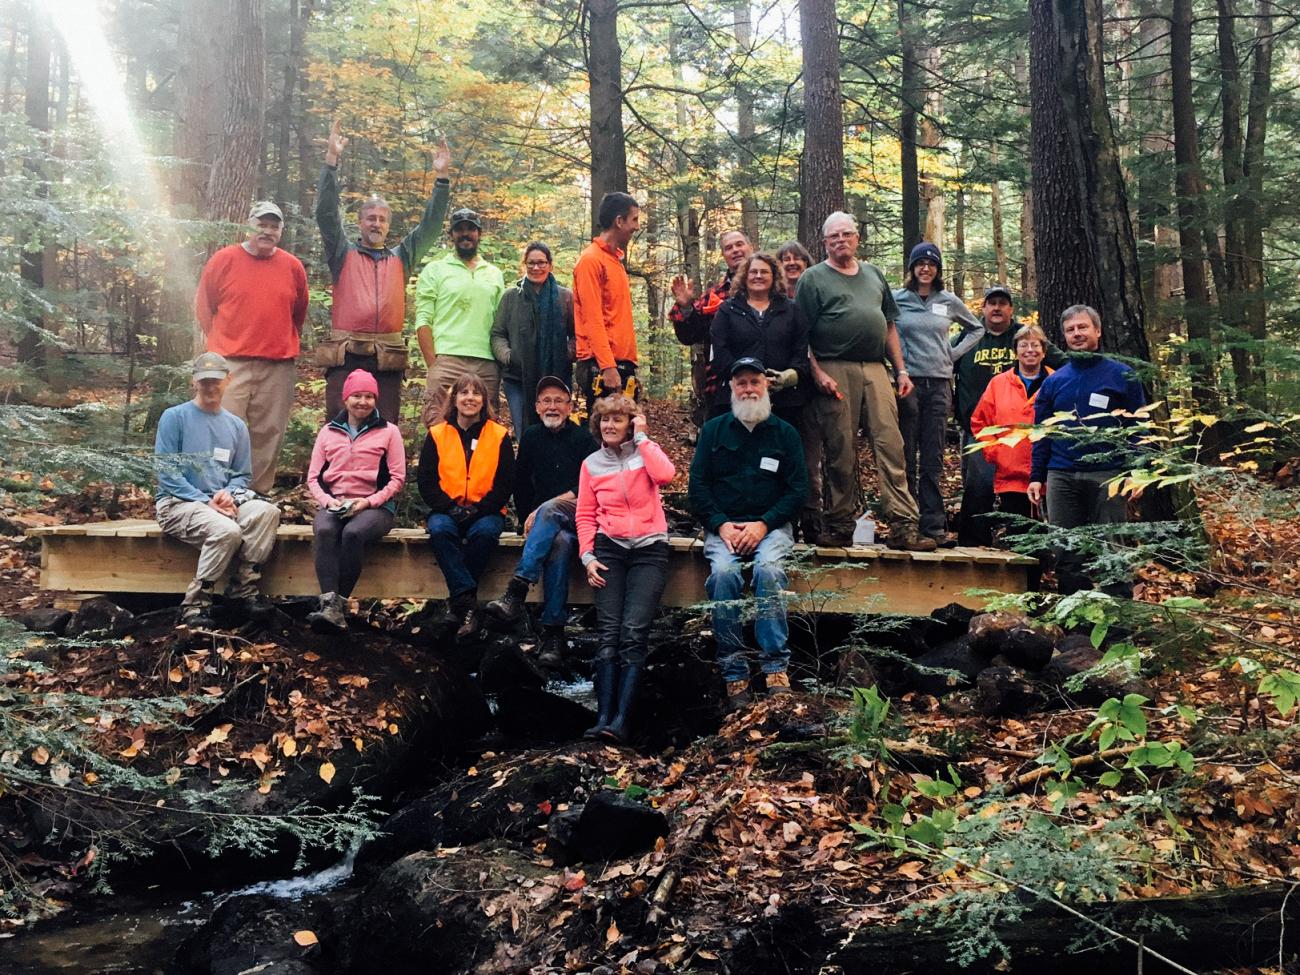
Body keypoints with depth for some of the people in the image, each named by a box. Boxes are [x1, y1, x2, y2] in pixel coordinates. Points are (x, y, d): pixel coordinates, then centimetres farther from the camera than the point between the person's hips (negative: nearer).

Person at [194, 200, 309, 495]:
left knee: (269, 434, 5)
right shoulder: (223, 260, 1)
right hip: (230, 363, -2)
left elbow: (299, 314, 19)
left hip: (278, 366, 2)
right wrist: (220, 342, 9)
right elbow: (203, 306, 9)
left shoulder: (293, 266, 8)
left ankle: (260, 493, 13)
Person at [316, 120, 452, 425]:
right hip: (346, 355, -2)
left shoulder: (401, 258, 18)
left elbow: (430, 225, 13)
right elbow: (326, 212, 2)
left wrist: (442, 178, 5)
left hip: (388, 358, 2)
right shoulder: (343, 254, 12)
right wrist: (332, 160, -6)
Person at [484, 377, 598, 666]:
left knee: (550, 510, -36)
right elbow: (521, 485, 16)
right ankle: (553, 632, -40)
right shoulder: (531, 437, 13)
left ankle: (517, 590, -43)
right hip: (545, 521, 2)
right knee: (559, 542, -34)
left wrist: (540, 513, -17)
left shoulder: (583, 439, 3)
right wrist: (528, 521, 2)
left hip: (579, 517, -2)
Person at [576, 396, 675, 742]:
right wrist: (588, 556, 0)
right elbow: (586, 515, 13)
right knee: (609, 633, -11)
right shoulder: (591, 464, 14)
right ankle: (603, 717, -13)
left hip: (649, 548, -2)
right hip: (609, 548, 2)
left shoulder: (645, 452, 8)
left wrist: (642, 438, -6)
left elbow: (665, 474, -15)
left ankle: (621, 720, -18)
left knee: (634, 632, -15)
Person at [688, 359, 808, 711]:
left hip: (771, 526, 0)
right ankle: (734, 673, -27)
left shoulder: (785, 433, 10)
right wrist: (721, 525, -9)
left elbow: (798, 489, 4)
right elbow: (697, 485, 6)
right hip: (723, 527, 1)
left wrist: (763, 524, -11)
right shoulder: (713, 430, 12)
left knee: (768, 569, -33)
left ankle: (776, 667, -30)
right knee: (724, 572, -31)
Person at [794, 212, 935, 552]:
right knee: (841, 453, -1)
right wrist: (817, 373, -11)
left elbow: (889, 326, 22)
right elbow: (801, 335, 0)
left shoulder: (873, 274, 22)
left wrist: (901, 370, 14)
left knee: (891, 446, -5)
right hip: (835, 372, -4)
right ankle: (840, 526, 9)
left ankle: (903, 526, -6)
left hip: (875, 370, 4)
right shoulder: (813, 278, 6)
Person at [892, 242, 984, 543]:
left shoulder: (949, 301, 11)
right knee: (906, 458, -1)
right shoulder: (896, 299, 4)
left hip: (939, 384, 2)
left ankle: (933, 523, 6)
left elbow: (976, 328, 23)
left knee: (933, 459, 3)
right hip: (907, 382, -2)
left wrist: (954, 352, 11)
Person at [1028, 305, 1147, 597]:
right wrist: (1036, 477, 6)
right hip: (1061, 478, 4)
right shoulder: (1054, 381, 12)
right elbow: (1042, 433, 13)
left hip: (1108, 477, -3)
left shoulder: (1122, 376, 3)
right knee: (1067, 554, 7)